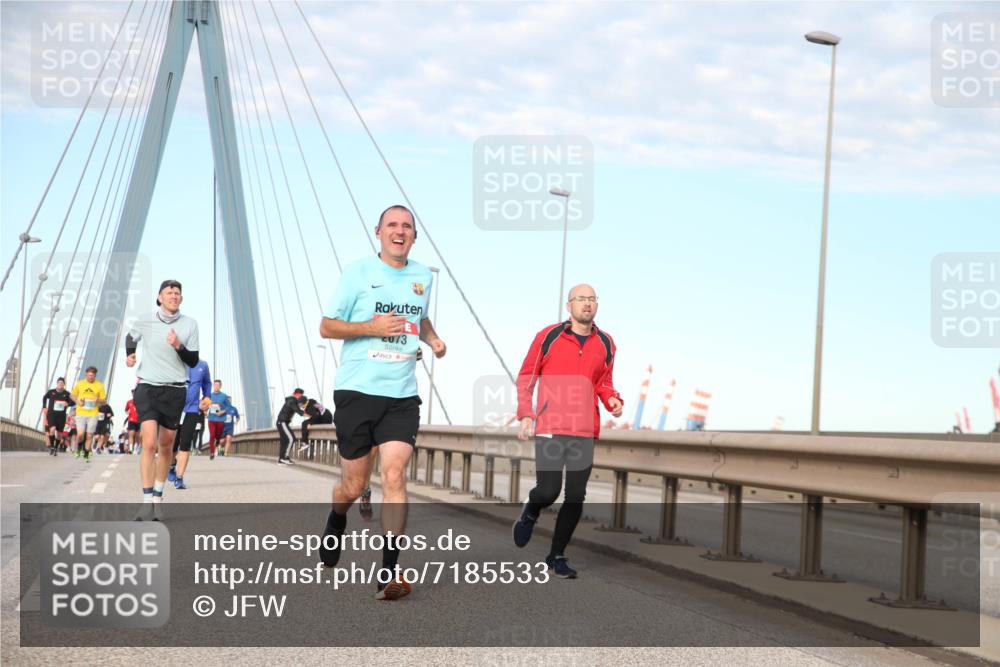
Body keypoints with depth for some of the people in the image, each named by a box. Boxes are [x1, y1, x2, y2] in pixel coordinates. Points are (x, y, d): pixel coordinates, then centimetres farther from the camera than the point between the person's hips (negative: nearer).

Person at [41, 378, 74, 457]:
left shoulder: (66, 394, 0)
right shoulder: (51, 392, 1)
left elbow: (73, 402, 7)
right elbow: (44, 398, 20)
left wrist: (68, 404, -13)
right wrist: (44, 407, 12)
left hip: (61, 416, 1)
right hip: (51, 414, -1)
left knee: (59, 433, 7)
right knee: (52, 429, -22)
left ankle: (56, 448, 27)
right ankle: (51, 446, -5)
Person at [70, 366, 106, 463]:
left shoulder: (99, 385, 2)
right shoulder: (80, 384, 3)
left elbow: (103, 400, 7)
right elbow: (72, 395, 14)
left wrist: (99, 401, -16)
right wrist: (77, 401, -6)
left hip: (93, 414, 0)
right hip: (81, 413, 0)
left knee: (89, 436, 2)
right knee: (81, 434, -13)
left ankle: (86, 455, 18)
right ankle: (79, 447, 19)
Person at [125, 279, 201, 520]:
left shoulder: (189, 324, 0)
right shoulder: (144, 321, 0)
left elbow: (193, 362, 0)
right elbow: (131, 337, 23)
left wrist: (179, 346, -17)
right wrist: (130, 355, 6)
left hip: (175, 390, 2)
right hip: (147, 387, -2)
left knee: (166, 446, 10)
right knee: (149, 443, -17)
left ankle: (158, 496, 29)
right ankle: (147, 503, -19)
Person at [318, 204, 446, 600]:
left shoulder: (423, 276, 12)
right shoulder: (358, 272, -2)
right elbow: (326, 327, -1)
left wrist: (432, 338, 11)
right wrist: (373, 327, -14)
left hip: (402, 394, 2)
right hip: (357, 389, -2)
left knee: (394, 474, -13)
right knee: (354, 484, 5)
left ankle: (389, 573, -12)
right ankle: (336, 523, 42)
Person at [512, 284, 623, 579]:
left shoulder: (605, 344, 10)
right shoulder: (549, 336, 0)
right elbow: (526, 377, 6)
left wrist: (613, 400, -1)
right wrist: (526, 414, -3)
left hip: (585, 432, 3)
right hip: (550, 429, -3)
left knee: (575, 498, 2)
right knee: (548, 491, -11)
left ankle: (557, 555, 18)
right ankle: (530, 515, 25)